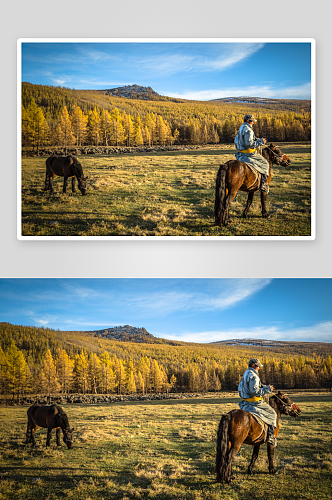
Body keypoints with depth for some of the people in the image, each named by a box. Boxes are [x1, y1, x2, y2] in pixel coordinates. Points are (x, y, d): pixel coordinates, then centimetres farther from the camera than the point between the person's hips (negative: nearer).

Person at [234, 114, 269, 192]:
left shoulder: (241, 128, 14)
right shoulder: (248, 130, -18)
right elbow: (249, 143, -26)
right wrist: (260, 142, -17)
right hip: (249, 153, -10)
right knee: (265, 163, 4)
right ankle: (263, 184, 0)